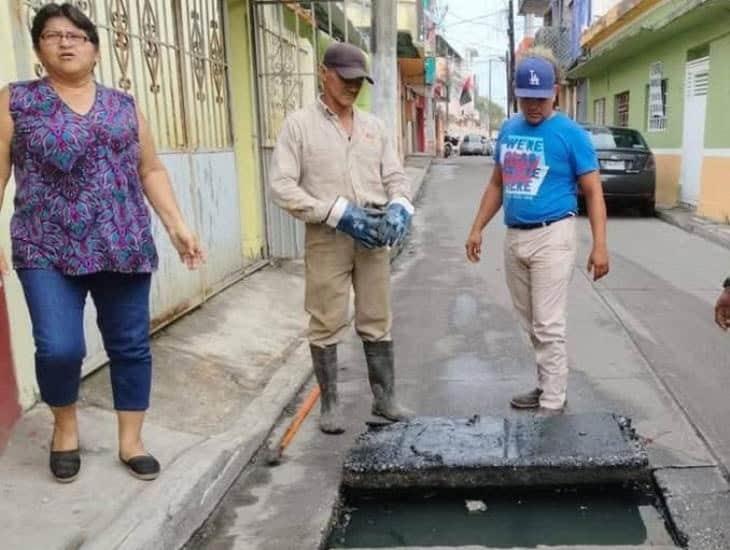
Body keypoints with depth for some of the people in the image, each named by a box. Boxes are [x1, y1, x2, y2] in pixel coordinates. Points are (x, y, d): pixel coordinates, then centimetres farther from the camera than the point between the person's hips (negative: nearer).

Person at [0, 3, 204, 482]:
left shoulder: (123, 106, 12)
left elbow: (151, 170, 12)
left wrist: (177, 225, 3)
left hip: (123, 247, 3)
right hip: (47, 250, -2)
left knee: (131, 345, 5)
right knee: (59, 348, -12)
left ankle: (131, 440, 21)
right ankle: (65, 425, 19)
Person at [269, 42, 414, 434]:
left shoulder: (373, 126, 13)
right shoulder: (299, 124, -1)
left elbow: (395, 177, 13)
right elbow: (282, 187, -10)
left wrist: (399, 208, -10)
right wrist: (339, 213, -17)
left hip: (373, 236, 4)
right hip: (327, 237, -4)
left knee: (378, 322, 10)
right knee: (327, 325, 4)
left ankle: (385, 398, 22)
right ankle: (329, 404, 18)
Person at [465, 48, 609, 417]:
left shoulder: (571, 134, -7)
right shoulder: (508, 130, 10)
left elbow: (593, 192, -6)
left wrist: (599, 245, -14)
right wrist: (477, 228, 12)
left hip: (551, 238, -6)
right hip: (514, 238, 6)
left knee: (548, 325, -4)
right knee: (531, 323, 15)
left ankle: (553, 404, 6)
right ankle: (546, 386, 30)